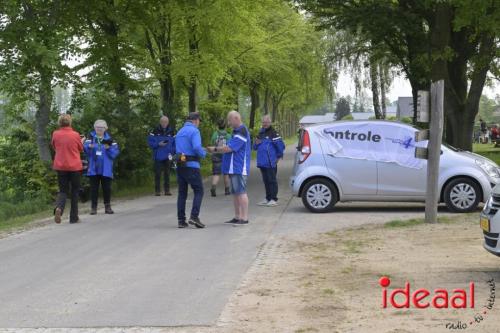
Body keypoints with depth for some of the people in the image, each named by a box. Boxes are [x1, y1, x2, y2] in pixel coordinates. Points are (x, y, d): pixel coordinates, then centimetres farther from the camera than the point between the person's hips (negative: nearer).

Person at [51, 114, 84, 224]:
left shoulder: (55, 134, -4)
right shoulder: (75, 135, -9)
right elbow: (81, 149, 7)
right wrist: (82, 141, 26)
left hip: (60, 167, 2)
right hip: (74, 166, -2)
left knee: (63, 191, 10)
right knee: (75, 191, 12)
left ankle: (58, 207, -20)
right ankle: (74, 217, 12)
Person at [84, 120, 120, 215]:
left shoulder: (109, 139, 5)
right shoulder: (91, 137, 3)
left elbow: (116, 151, -3)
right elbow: (85, 148, -11)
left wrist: (108, 148, -20)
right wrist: (89, 146, -32)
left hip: (106, 169, 1)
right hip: (94, 168, 0)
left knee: (107, 188, 5)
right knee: (94, 188, 4)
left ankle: (107, 207, 15)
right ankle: (93, 207, 10)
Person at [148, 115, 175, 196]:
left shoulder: (171, 131, 5)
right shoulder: (155, 131, -2)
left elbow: (175, 143, 10)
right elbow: (150, 142, -1)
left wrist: (173, 152, -2)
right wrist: (158, 144, -15)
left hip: (168, 157, 2)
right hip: (158, 156, -2)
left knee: (167, 174, 6)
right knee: (158, 174, -1)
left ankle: (167, 190, 12)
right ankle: (157, 190, 4)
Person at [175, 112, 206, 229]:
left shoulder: (180, 132, 19)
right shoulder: (194, 131, -7)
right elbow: (197, 147, -21)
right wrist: (203, 153, -1)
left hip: (180, 165, 7)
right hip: (191, 166, -7)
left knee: (182, 193, 9)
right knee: (199, 191, 0)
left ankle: (181, 220, 7)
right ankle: (194, 216, -12)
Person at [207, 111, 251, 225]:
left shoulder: (241, 132, -15)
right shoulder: (236, 131, 18)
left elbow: (229, 148, -19)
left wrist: (215, 149, -7)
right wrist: (216, 150, 11)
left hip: (239, 168, -10)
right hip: (233, 168, 10)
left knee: (241, 192, -9)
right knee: (235, 193, 12)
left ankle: (244, 218, -8)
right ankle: (237, 217, 18)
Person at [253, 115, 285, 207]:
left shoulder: (273, 133, -9)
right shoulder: (261, 133, 18)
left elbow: (281, 145, -14)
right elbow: (255, 147, 23)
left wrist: (279, 156, -4)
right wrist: (256, 143, 1)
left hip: (270, 163, -8)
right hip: (262, 162, 8)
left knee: (272, 180, -5)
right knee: (266, 181, 12)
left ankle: (274, 199, -2)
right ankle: (268, 198, 19)